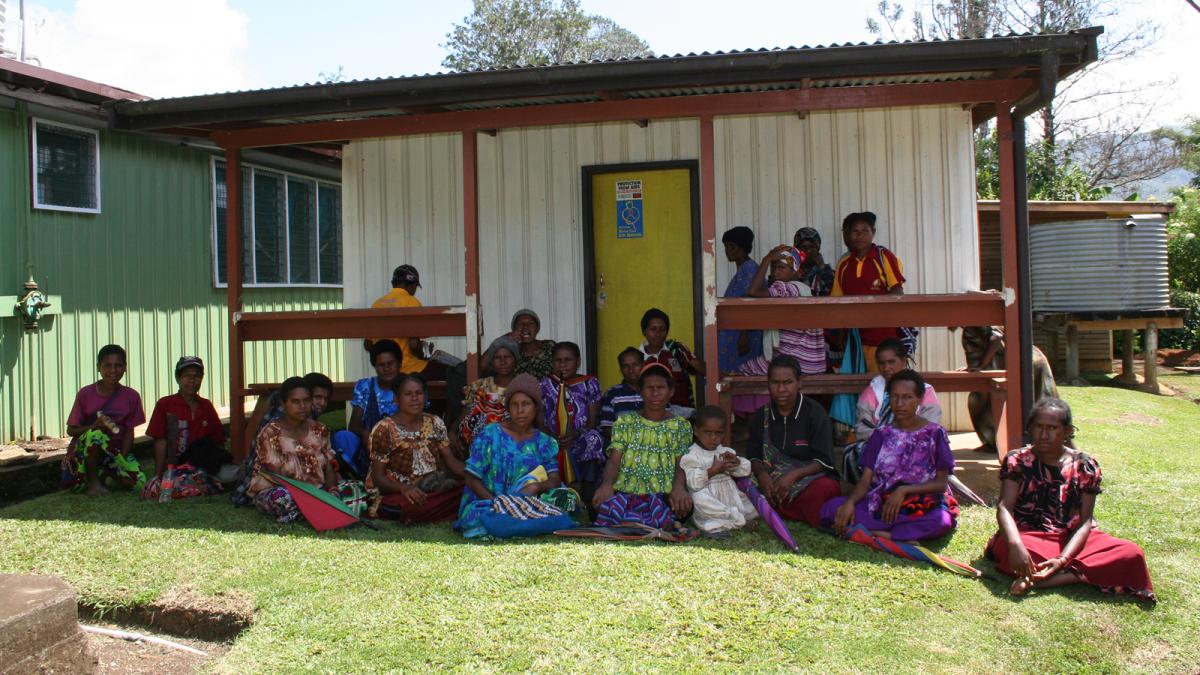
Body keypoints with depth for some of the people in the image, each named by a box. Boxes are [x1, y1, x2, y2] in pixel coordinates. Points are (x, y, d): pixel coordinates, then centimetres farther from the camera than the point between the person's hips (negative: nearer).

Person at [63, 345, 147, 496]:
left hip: (115, 450, 2)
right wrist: (94, 426, -24)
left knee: (139, 482, -22)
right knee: (95, 434, -38)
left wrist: (122, 459, -14)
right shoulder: (85, 394, -8)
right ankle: (92, 480, -12)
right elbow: (71, 430, -4)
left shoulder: (131, 396, -3)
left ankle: (103, 473, 10)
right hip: (83, 449, -2)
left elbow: (129, 432, 0)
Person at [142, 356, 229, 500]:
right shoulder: (165, 405, 5)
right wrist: (159, 475, -7)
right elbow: (160, 442, 0)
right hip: (175, 467, -2)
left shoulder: (206, 406, 16)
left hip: (203, 466, 2)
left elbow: (219, 441, 17)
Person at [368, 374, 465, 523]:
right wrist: (403, 488, -29)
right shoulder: (384, 429, -7)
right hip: (399, 493, -4)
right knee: (409, 506, -39)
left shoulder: (435, 423, 8)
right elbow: (378, 477, -9)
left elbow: (451, 460, 6)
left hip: (436, 489, 4)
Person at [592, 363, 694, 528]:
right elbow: (613, 460, 3)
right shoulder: (625, 422, 14)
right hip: (624, 494, 1)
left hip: (663, 496, -1)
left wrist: (679, 487, -22)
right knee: (610, 507, -33)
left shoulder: (680, 426, 13)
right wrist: (607, 484, -20)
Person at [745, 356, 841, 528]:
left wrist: (793, 475, -25)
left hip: (810, 477, -4)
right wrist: (762, 474, -17)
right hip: (771, 480, 4)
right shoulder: (762, 415, 8)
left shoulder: (815, 412, -4)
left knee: (824, 488, -38)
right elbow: (754, 456, 6)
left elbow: (823, 460, -9)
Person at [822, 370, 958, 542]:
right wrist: (850, 502, -17)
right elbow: (865, 480, 4)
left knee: (942, 521, -38)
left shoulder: (934, 434, 6)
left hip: (921, 508, -2)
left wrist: (904, 490, -16)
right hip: (880, 505, 2)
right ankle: (903, 538, -30)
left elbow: (941, 483, 0)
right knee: (831, 507, -25)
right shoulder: (881, 435, 13)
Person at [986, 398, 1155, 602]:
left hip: (1071, 540, 2)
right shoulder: (1017, 461, -1)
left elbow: (1085, 521, -5)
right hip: (1029, 537, -2)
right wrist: (1016, 545, -36)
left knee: (1132, 554, -23)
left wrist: (1063, 559, -24)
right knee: (1004, 547, -37)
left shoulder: (1085, 466, 1)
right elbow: (1005, 507, -14)